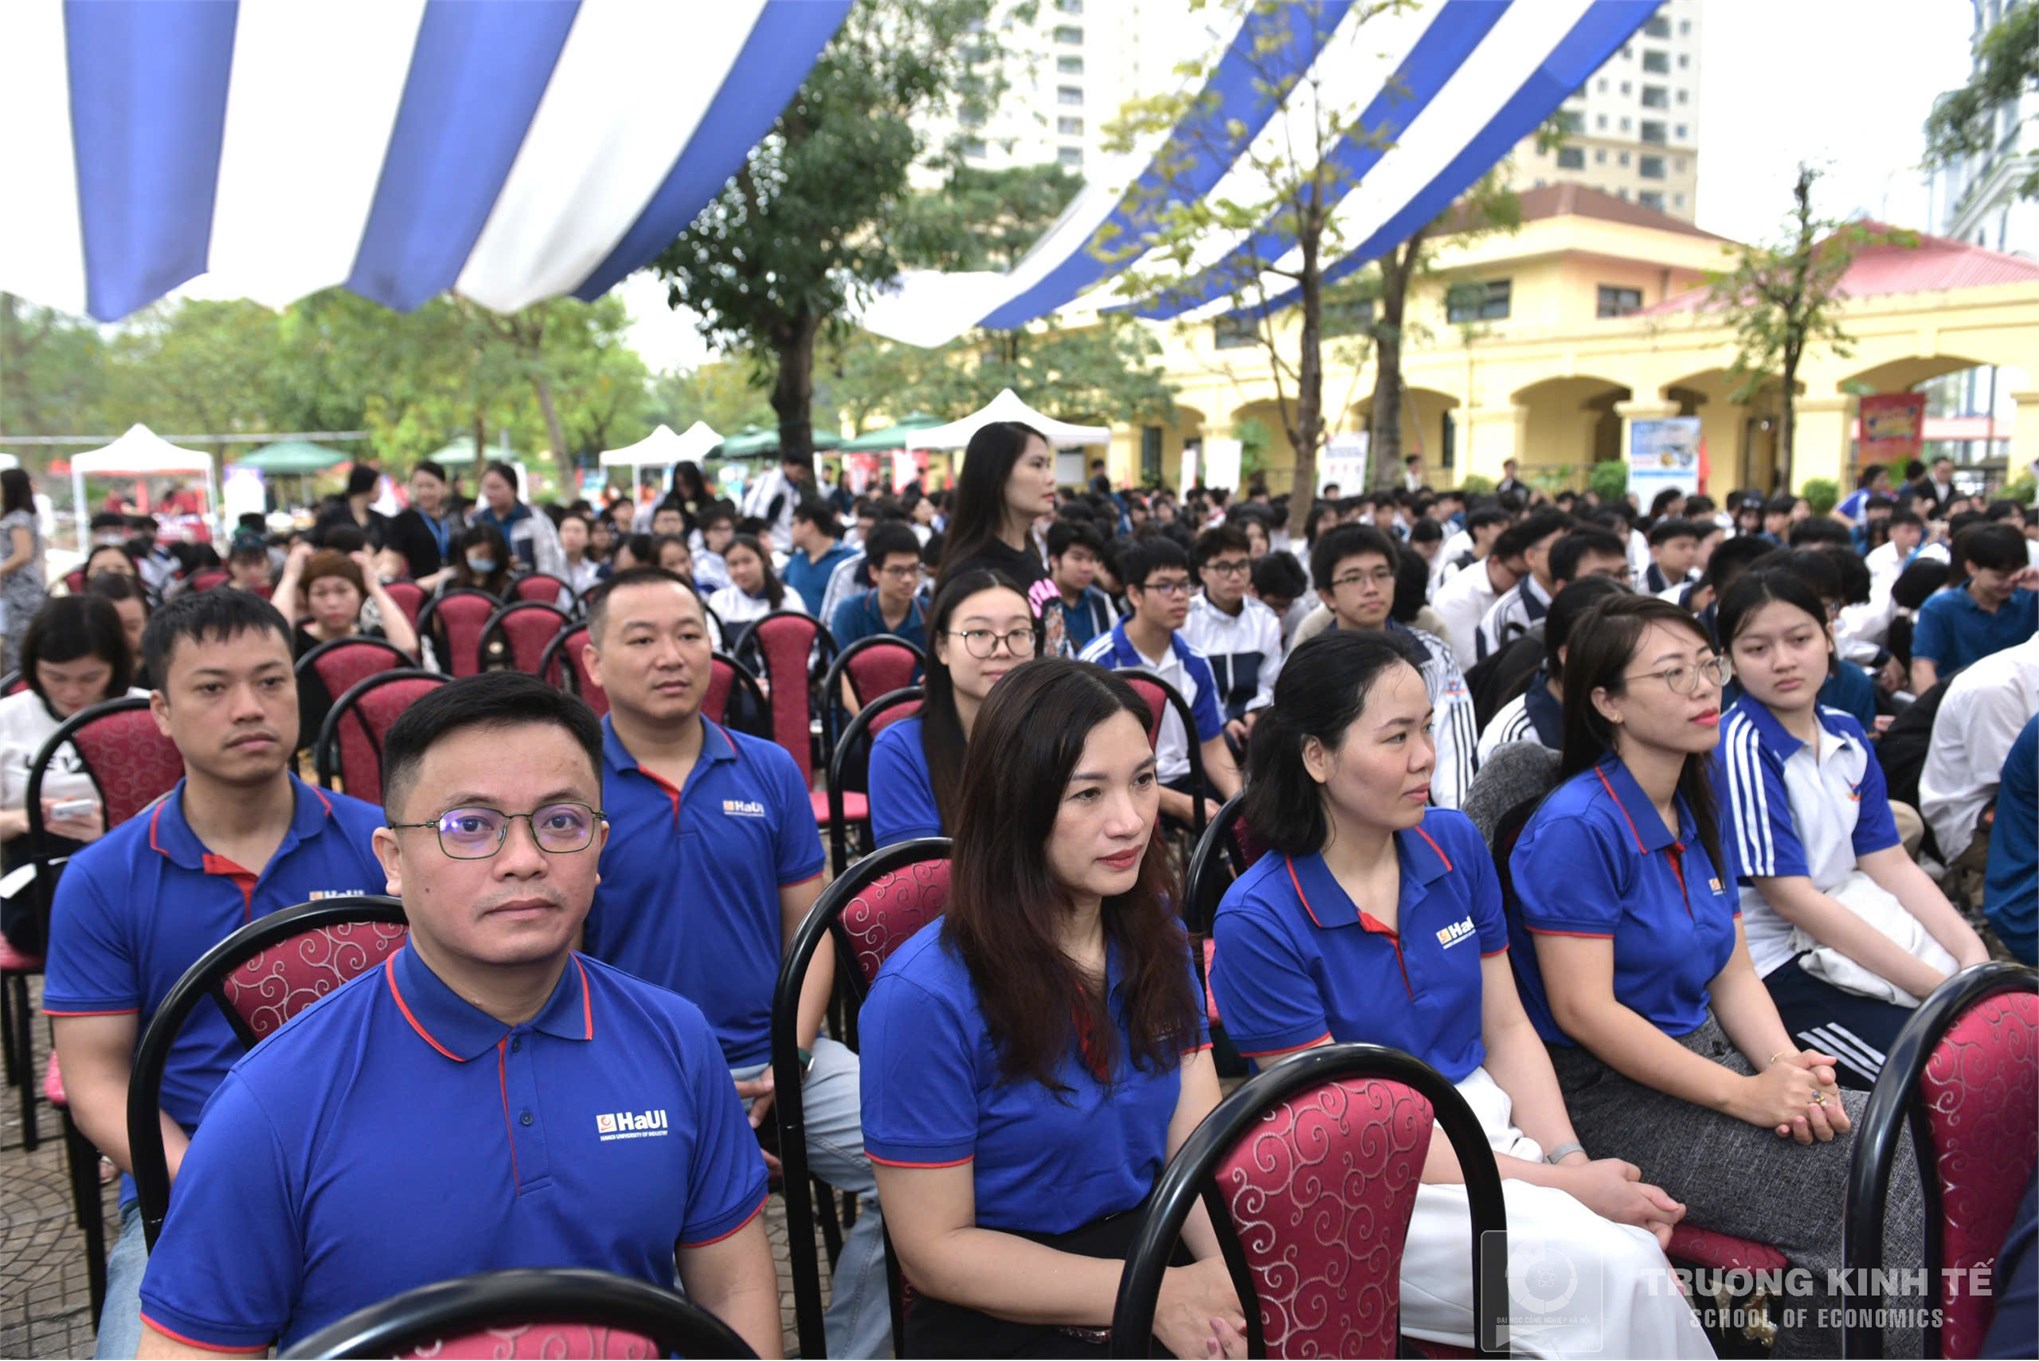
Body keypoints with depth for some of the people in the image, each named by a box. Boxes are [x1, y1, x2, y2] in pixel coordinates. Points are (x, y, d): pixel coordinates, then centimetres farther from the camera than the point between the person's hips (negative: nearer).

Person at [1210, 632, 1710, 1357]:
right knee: (1615, 1269, -25)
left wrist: (1572, 1158, -10)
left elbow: (1506, 1028, 8)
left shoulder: (1456, 843, 1)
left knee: (1639, 1248, -24)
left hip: (1488, 1123, 5)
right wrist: (1558, 1184, -17)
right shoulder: (1258, 922, -18)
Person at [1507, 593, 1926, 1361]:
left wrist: (1789, 1069, -9)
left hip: (1704, 1055, 8)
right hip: (1606, 1097, -8)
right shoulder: (1577, 827, -18)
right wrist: (1745, 1095, -20)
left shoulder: (1697, 812, 9)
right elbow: (1583, 1011, -20)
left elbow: (1733, 974, 10)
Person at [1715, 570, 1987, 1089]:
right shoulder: (1739, 749, -18)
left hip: (1852, 924, 8)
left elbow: (1890, 863, 7)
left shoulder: (1846, 734, 5)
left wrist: (1972, 954, -9)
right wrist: (1940, 986, -18)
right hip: (1775, 965, -8)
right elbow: (1790, 896, -20)